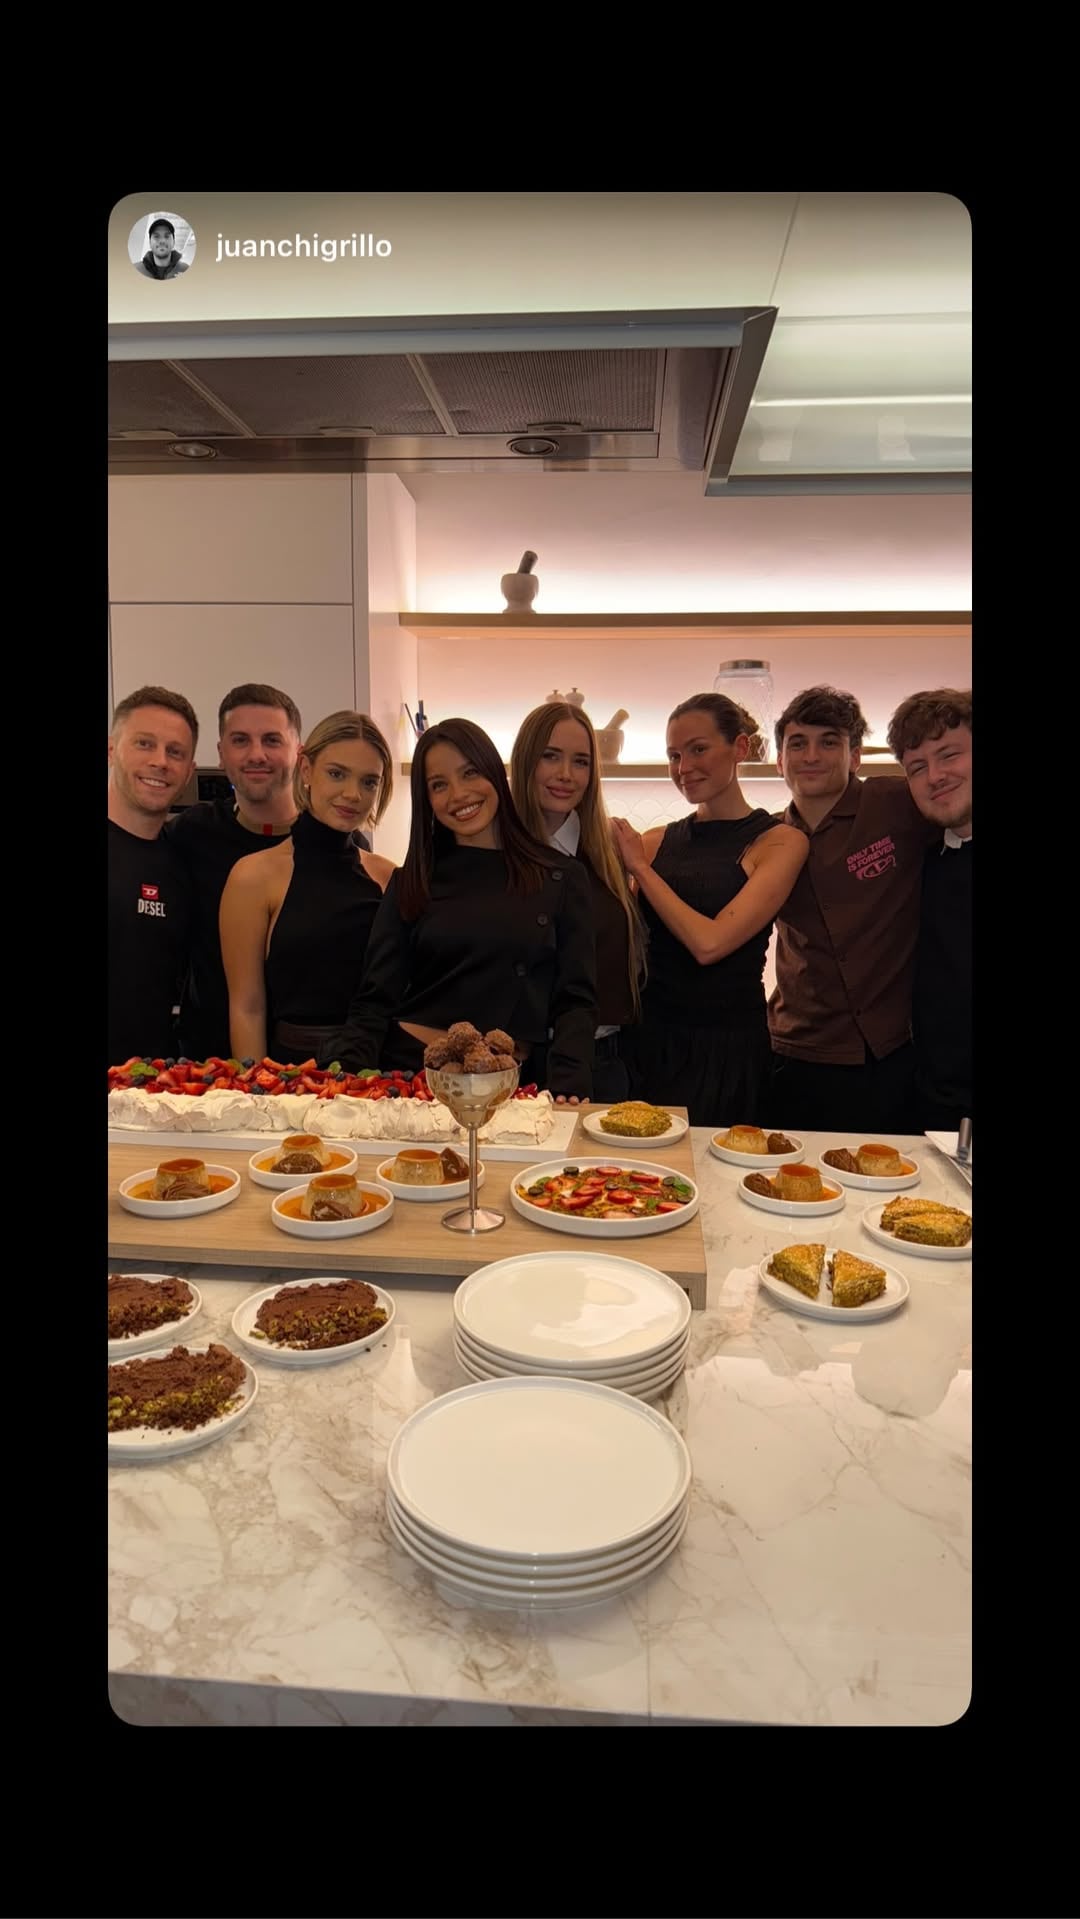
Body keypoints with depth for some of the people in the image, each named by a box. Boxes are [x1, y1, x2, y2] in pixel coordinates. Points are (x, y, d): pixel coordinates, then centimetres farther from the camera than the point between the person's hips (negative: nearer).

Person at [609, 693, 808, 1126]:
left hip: (726, 1048, -4)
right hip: (649, 1037, 4)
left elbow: (709, 943, -18)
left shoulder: (780, 842, -7)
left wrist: (640, 866, -9)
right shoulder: (655, 841, 5)